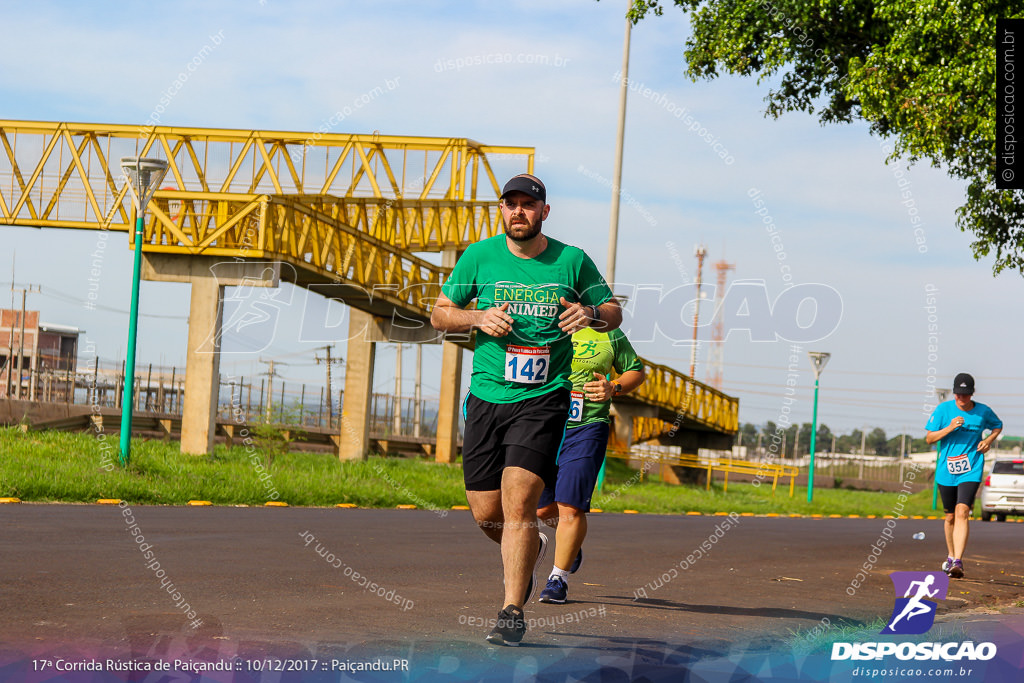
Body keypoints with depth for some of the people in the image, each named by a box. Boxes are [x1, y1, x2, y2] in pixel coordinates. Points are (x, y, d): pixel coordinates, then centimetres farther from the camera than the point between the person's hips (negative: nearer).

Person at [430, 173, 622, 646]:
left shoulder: (573, 261, 1)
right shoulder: (479, 256, 4)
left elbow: (614, 312, 13)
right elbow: (439, 314, 11)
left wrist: (591, 313, -11)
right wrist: (479, 317, -9)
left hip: (543, 399, -3)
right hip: (486, 396, 3)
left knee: (517, 503, -17)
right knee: (485, 514, 6)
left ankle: (512, 612, -10)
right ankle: (530, 550, 39)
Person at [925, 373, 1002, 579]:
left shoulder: (983, 412, -1)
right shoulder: (943, 409, -3)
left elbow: (998, 425, 20)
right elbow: (929, 438, -3)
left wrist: (989, 440, 0)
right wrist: (950, 427, -19)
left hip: (971, 471, -2)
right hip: (946, 471, 2)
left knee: (962, 513, -19)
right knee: (951, 516, 13)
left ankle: (958, 562, -25)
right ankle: (950, 556, 36)